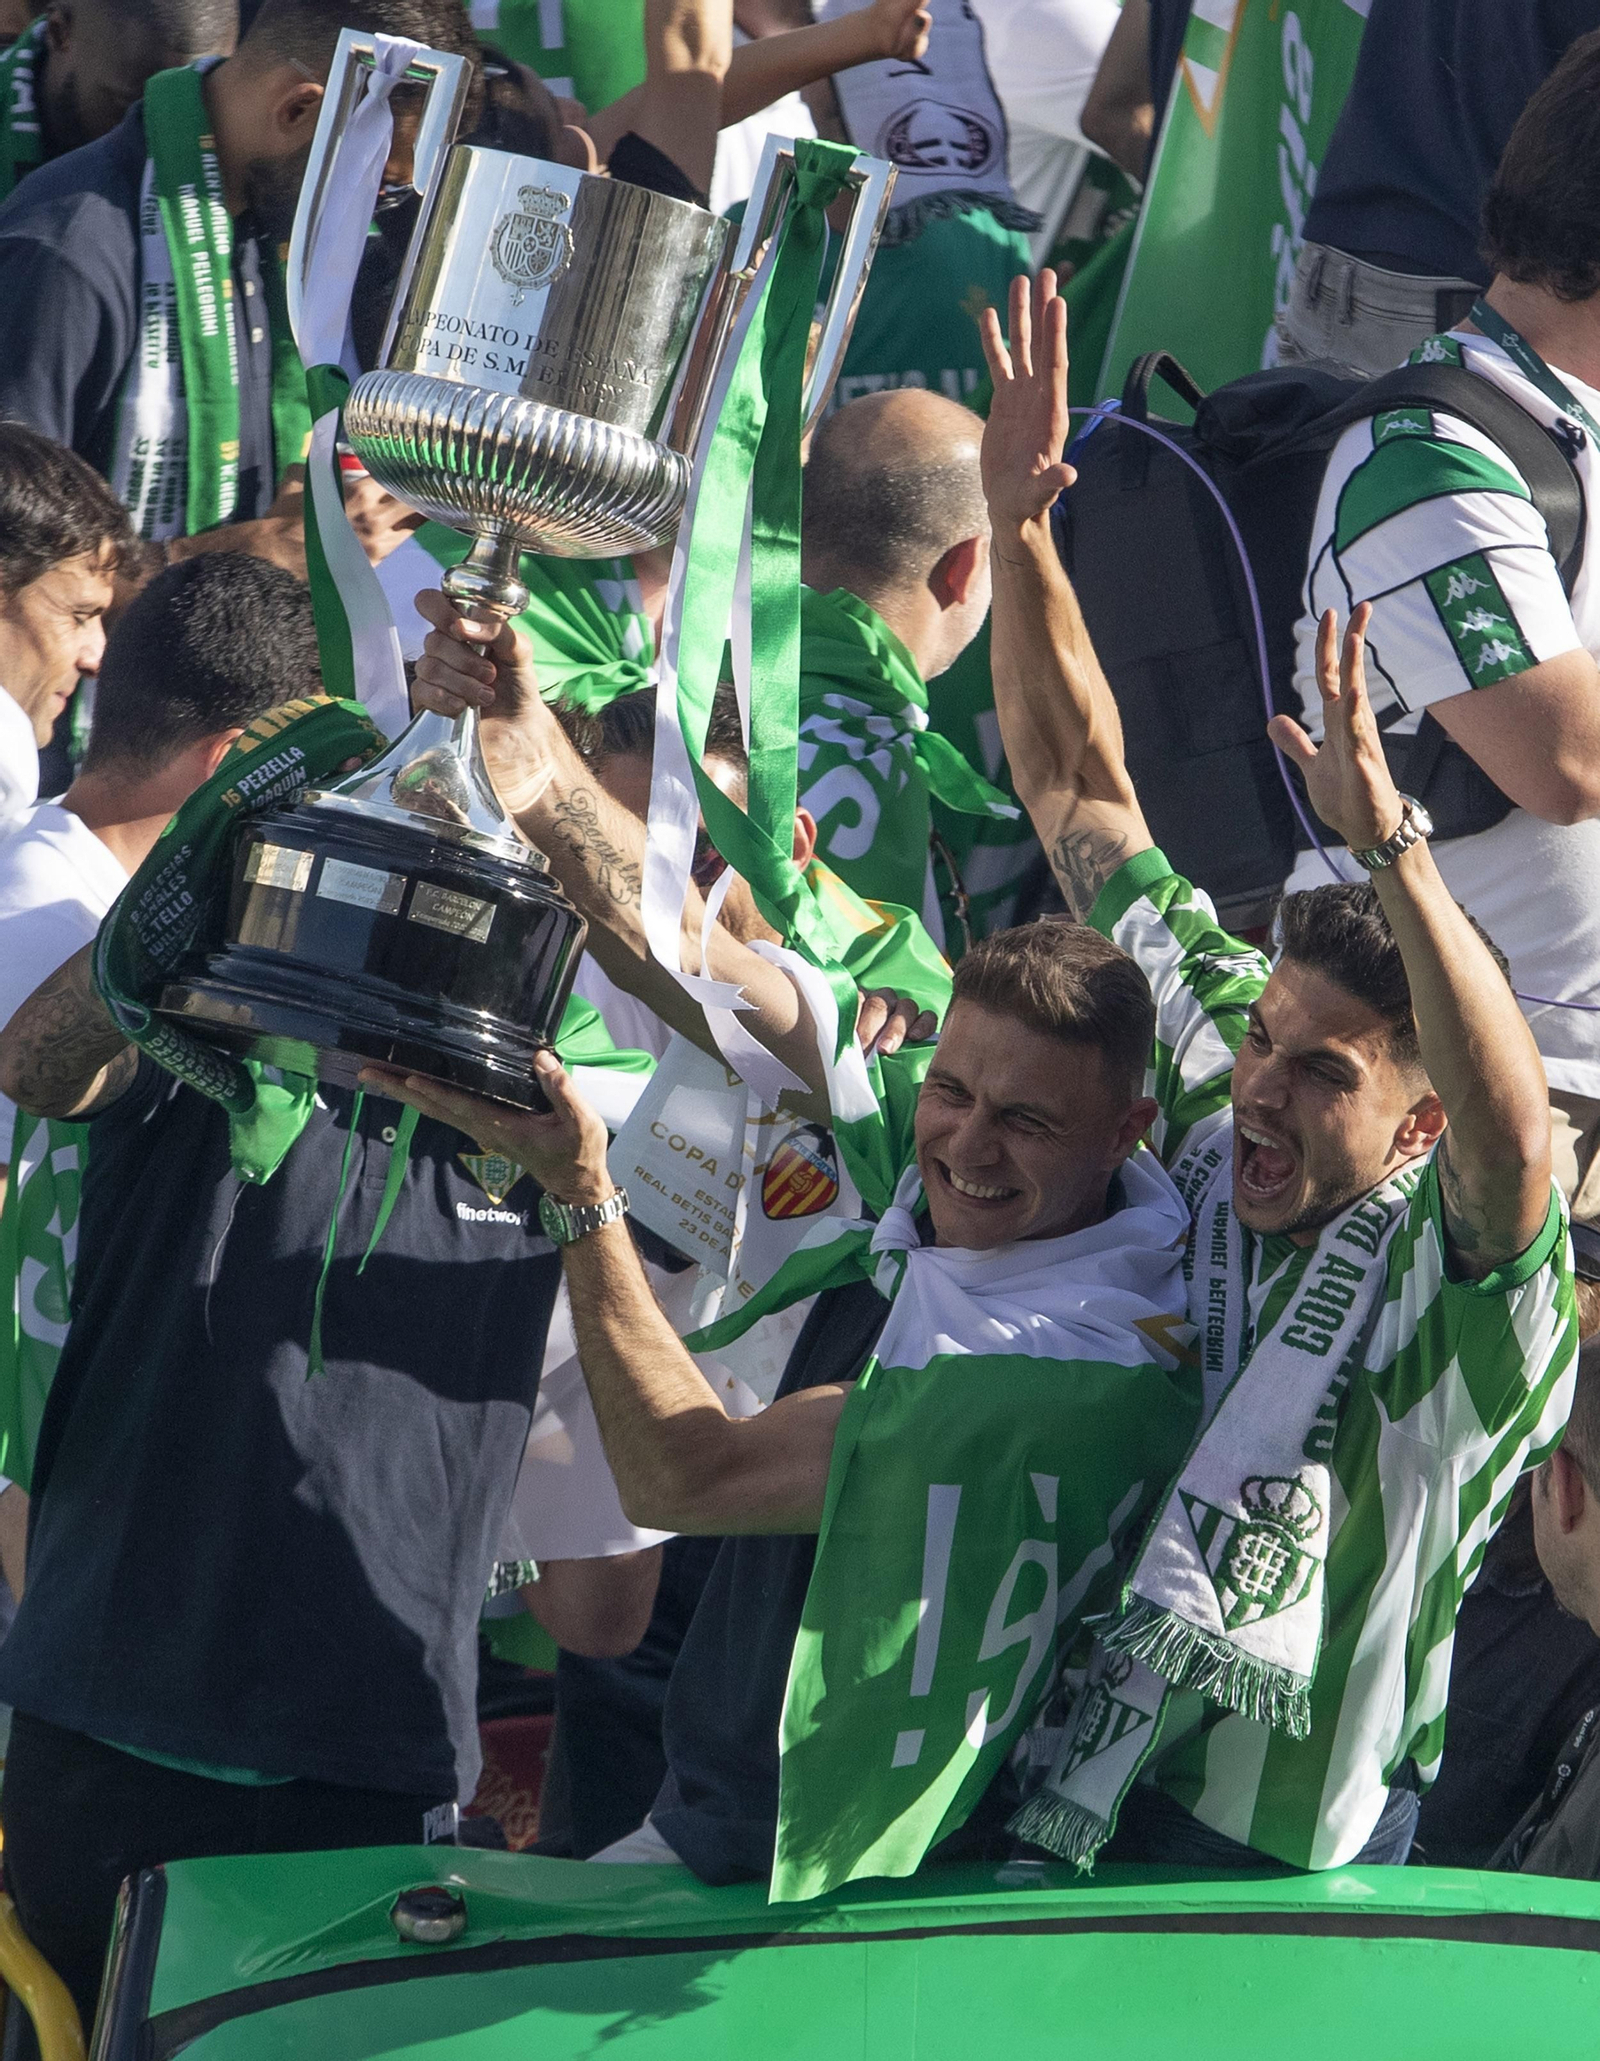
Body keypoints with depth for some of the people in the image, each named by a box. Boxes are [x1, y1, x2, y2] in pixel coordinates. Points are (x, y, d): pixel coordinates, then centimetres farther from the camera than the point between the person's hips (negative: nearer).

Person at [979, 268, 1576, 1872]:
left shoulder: (1459, 1266, -23)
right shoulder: (1212, 1068, -6)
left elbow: (1516, 1130, -48)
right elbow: (1080, 785, -1)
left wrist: (1389, 835, -57)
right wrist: (1017, 524, -10)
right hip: (1075, 1738, 5)